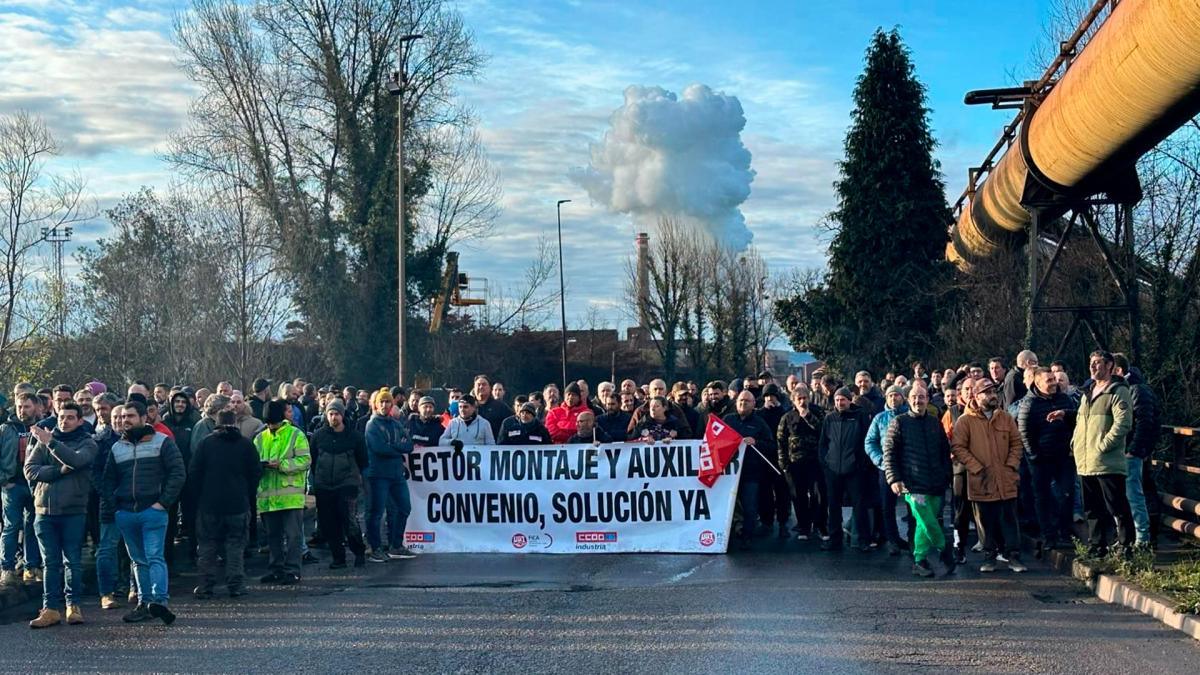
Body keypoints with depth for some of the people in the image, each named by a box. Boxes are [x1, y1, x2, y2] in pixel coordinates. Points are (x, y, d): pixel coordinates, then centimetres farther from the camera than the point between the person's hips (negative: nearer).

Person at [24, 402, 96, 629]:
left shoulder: (87, 443, 4)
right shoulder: (44, 440, 11)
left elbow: (76, 460, -18)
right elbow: (30, 470, -1)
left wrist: (51, 442, -22)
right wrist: (60, 470, -12)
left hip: (74, 510, -2)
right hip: (45, 510, 2)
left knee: (73, 561, 2)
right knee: (50, 563, 4)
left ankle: (73, 605, 11)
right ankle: (50, 609, 6)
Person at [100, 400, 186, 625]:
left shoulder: (162, 442, 1)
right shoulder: (117, 448, 16)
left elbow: (178, 473, -4)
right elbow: (108, 482, 16)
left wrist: (164, 502, -11)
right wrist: (107, 512, 7)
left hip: (153, 511, -5)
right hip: (125, 513, 5)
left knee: (155, 557, -14)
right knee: (139, 561, 10)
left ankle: (159, 600, -22)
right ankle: (144, 604, 14)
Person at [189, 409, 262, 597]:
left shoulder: (206, 443, 0)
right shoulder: (246, 445, 1)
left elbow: (193, 472, -1)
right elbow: (256, 473, 3)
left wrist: (197, 497, 8)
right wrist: (248, 497, 13)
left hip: (209, 504, 0)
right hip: (238, 504, 0)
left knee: (207, 546, 6)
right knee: (235, 545, 5)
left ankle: (206, 586, 4)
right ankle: (235, 585, 1)